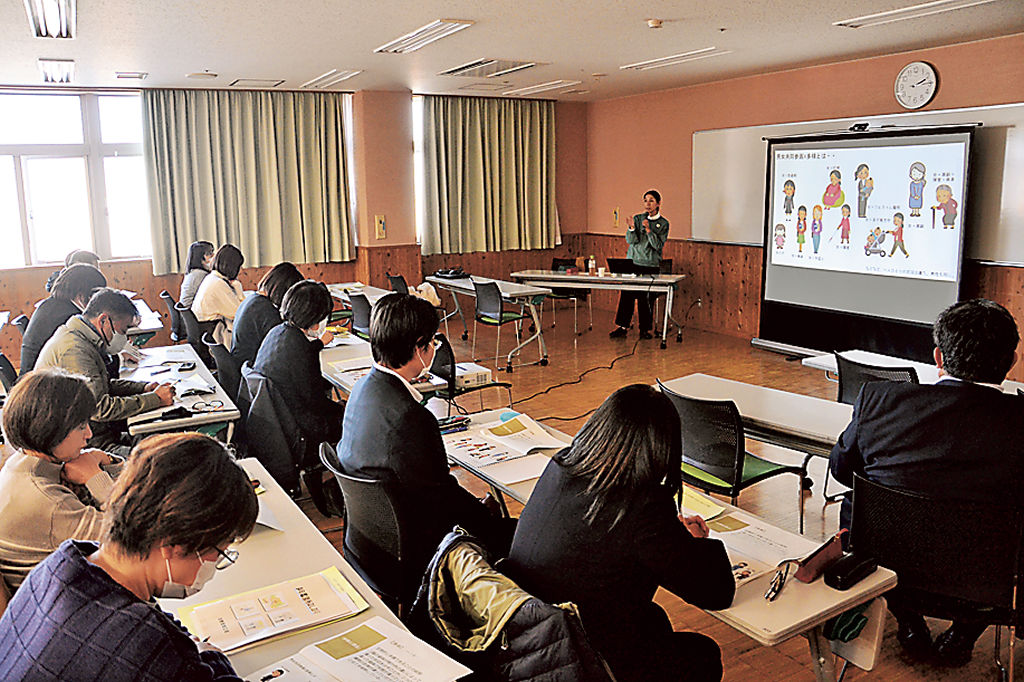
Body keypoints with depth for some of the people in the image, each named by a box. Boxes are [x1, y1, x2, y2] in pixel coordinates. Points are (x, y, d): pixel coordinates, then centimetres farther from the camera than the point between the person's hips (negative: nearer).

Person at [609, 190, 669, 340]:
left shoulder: (663, 224, 2)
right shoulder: (637, 218, 7)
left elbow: (658, 246, -7)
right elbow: (630, 240, -2)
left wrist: (648, 230, -18)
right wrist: (632, 228, -22)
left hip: (651, 265, -2)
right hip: (632, 261, 2)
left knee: (646, 297, -1)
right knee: (626, 294, -2)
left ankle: (645, 329, 11)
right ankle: (622, 326, 6)